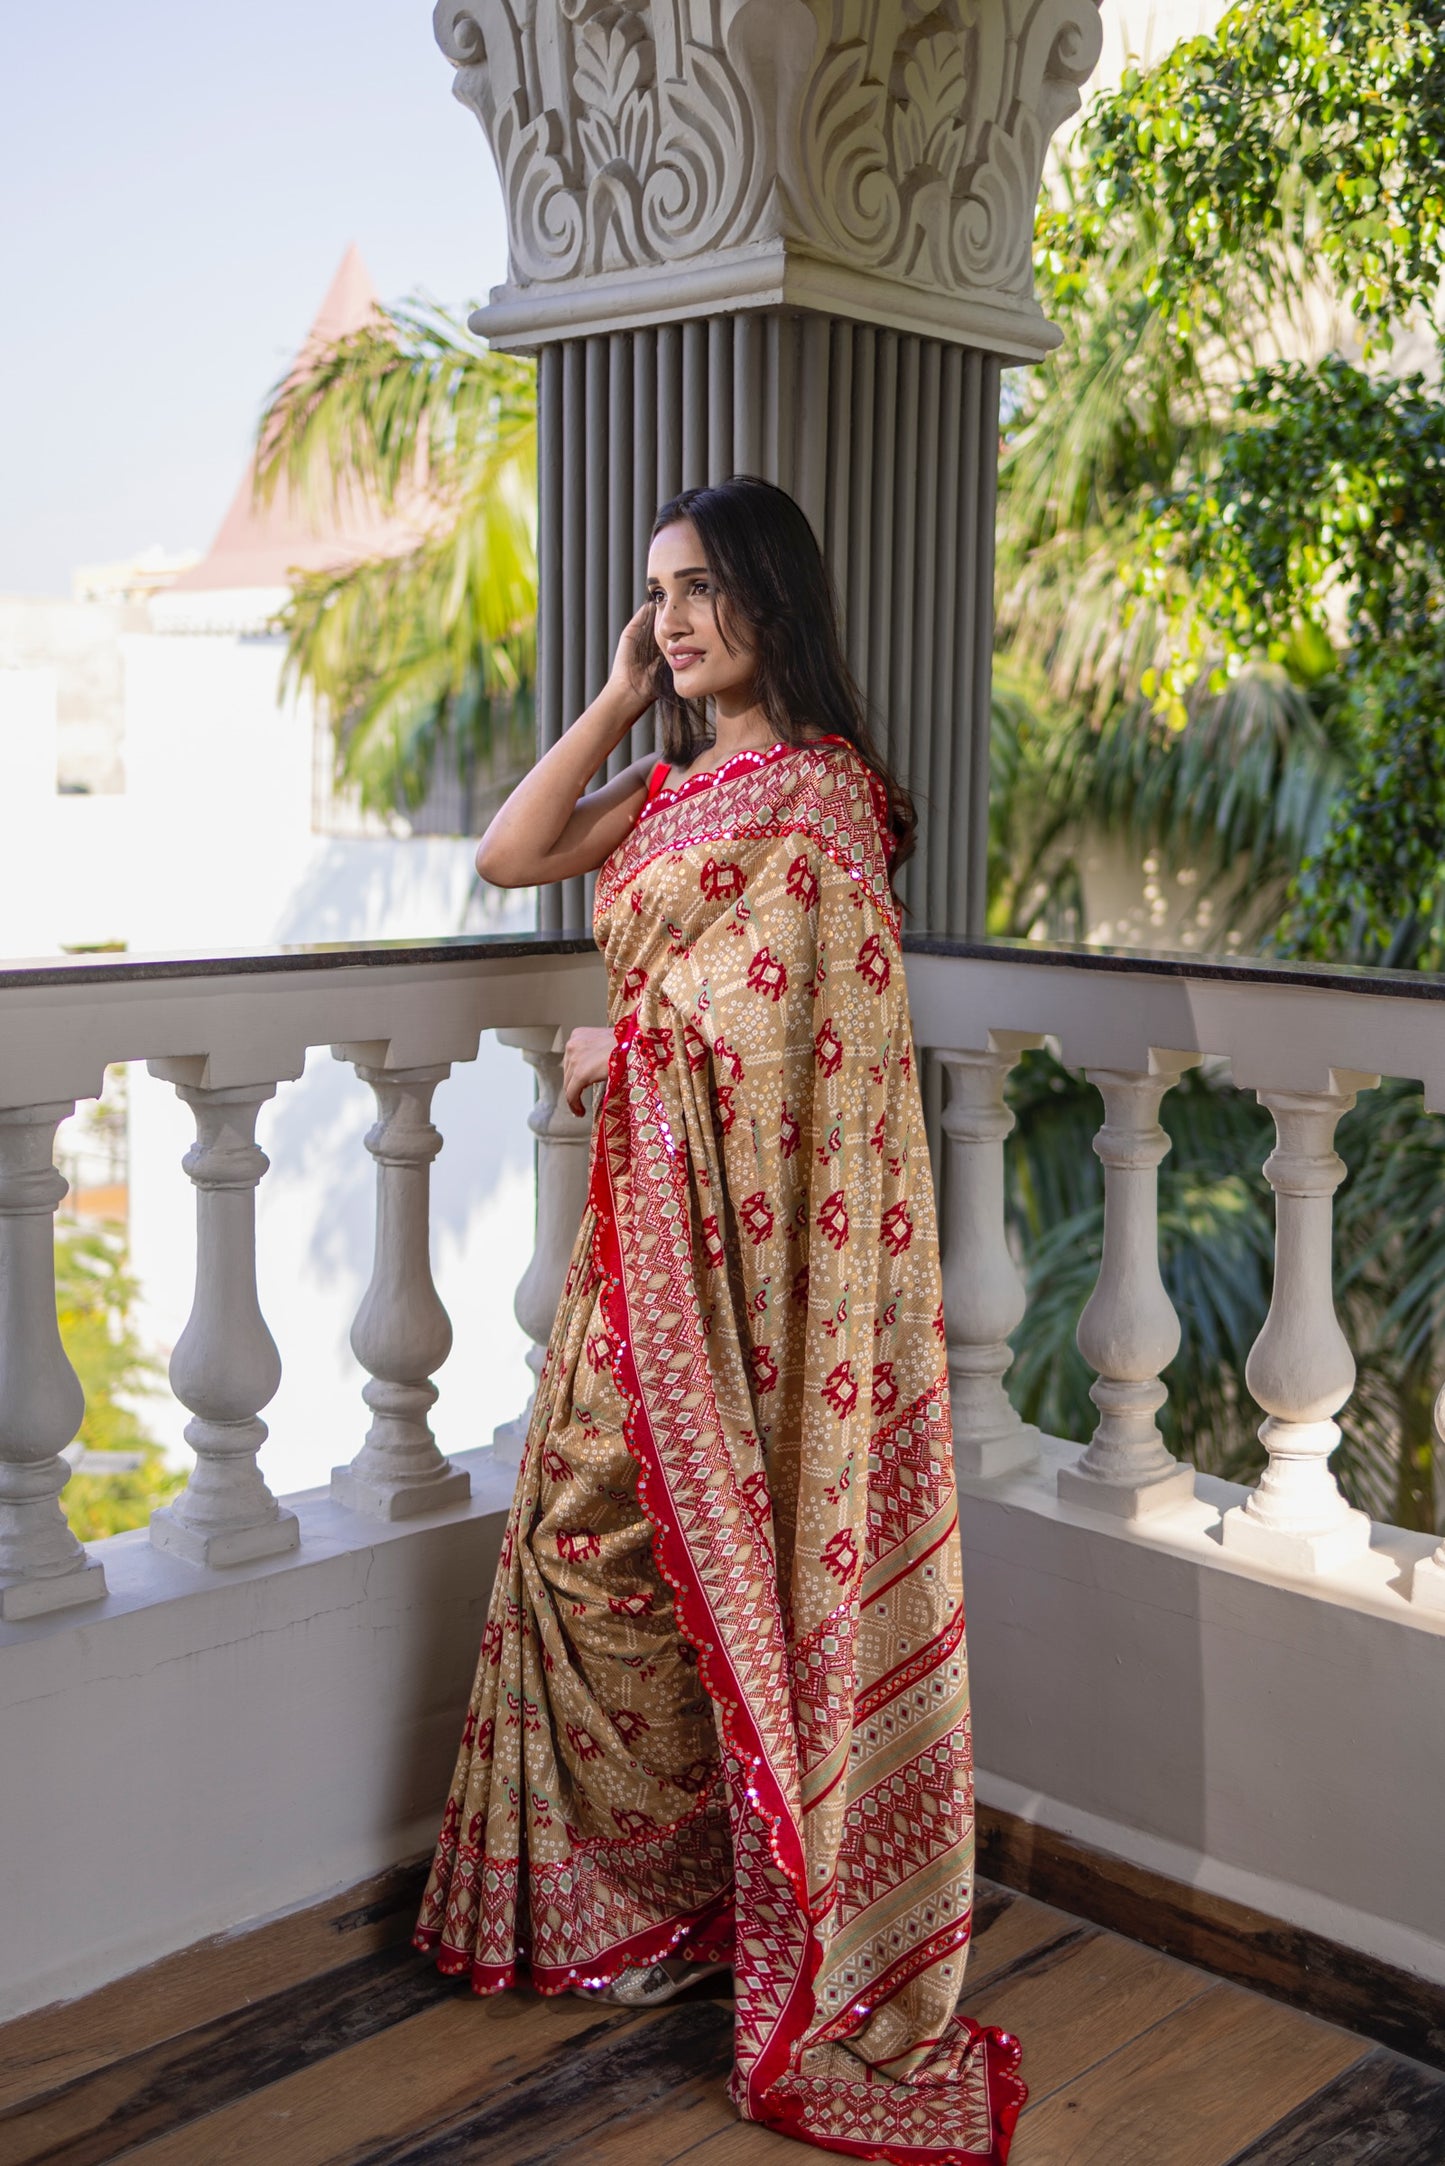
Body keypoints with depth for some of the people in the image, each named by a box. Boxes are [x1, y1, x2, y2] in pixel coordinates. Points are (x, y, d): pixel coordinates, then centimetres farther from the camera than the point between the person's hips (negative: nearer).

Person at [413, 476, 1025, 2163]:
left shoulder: (818, 789, -12)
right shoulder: (676, 782, 15)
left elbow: (757, 1008, -20)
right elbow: (506, 856, 12)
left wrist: (612, 1048, -4)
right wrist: (618, 701, 8)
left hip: (759, 1221, -8)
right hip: (652, 1210, 9)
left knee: (728, 1539, 1)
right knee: (586, 1518, 11)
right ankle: (618, 1883, 27)